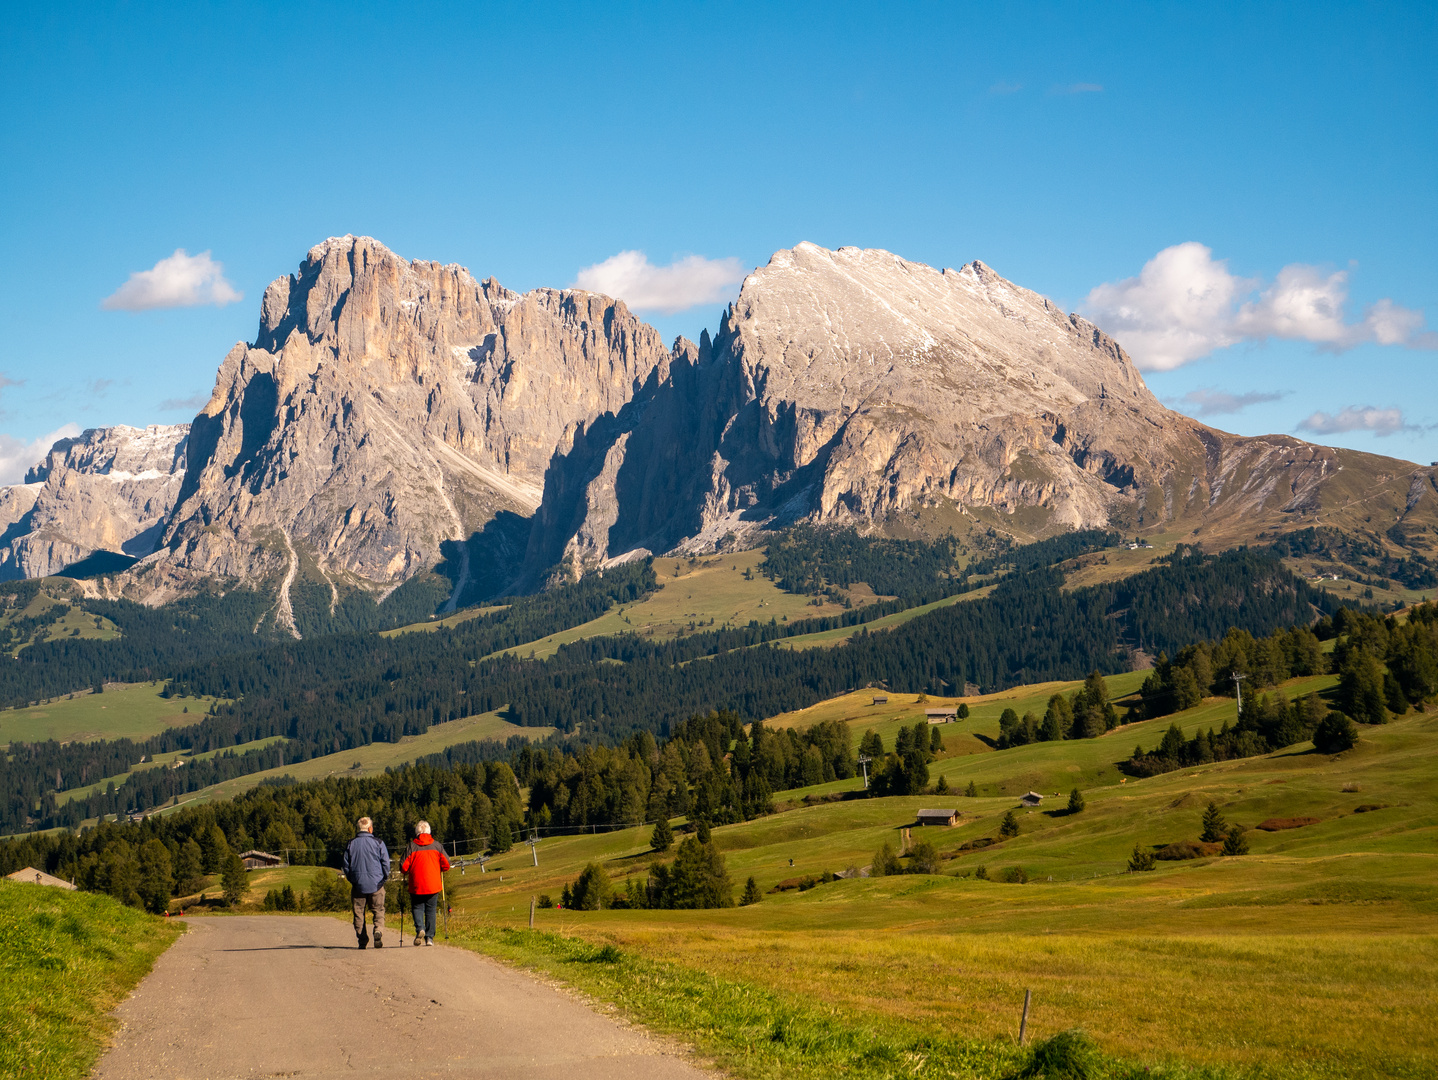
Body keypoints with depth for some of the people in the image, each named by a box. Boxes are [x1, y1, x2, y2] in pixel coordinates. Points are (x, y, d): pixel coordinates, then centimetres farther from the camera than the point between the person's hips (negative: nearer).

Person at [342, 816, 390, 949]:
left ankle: (362, 940, 4)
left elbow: (346, 866, 7)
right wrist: (383, 878, 13)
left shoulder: (351, 844, 4)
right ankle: (378, 930, -20)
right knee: (379, 911, 5)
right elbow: (386, 863, -1)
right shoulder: (378, 843, -2)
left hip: (358, 884, 1)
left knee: (359, 913, 8)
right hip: (376, 883, -1)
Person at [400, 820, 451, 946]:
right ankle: (429, 937, 4)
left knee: (417, 908, 9)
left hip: (416, 885, -1)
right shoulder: (437, 846, 3)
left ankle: (420, 928, -16)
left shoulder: (411, 846, -2)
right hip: (433, 886, 2)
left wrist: (409, 871, 17)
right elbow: (446, 864, 2)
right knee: (431, 911, 9)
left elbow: (404, 867, -5)